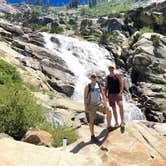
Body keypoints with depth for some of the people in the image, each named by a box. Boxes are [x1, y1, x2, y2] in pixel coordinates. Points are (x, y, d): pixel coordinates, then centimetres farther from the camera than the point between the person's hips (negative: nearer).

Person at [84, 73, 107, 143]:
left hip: (99, 103, 3)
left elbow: (103, 95, 4)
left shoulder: (99, 85, 4)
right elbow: (85, 97, -7)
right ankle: (92, 136, 16)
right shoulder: (88, 86, -6)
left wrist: (105, 103, -9)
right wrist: (86, 107, -13)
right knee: (91, 121, 3)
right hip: (91, 105, -3)